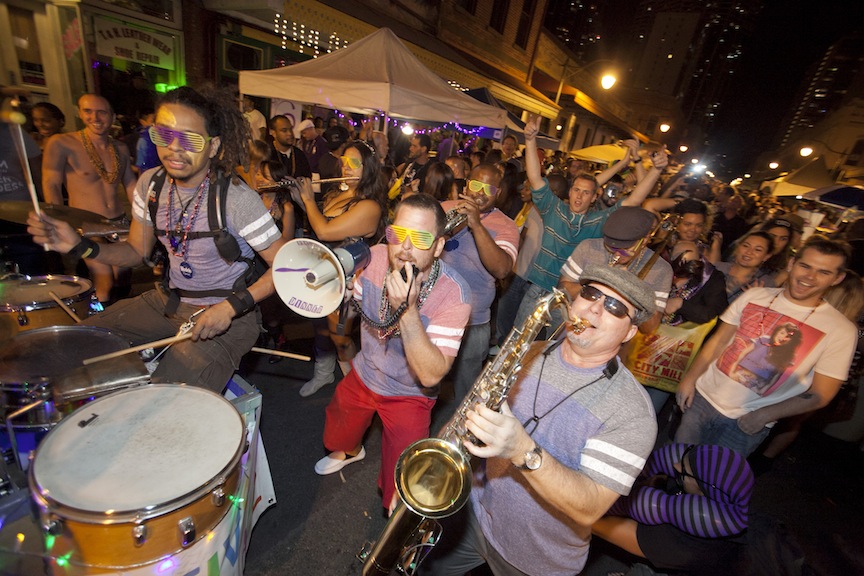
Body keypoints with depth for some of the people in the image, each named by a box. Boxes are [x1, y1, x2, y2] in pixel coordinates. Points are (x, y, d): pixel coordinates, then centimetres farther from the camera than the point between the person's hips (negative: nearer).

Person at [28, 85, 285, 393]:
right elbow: (136, 251, 11)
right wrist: (80, 246, -7)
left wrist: (233, 306, -27)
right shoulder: (151, 183, 0)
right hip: (167, 300, 7)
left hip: (225, 315, -7)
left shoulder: (236, 197, -21)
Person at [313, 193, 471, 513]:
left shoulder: (454, 294, -33)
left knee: (400, 490, 3)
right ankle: (351, 451, 69)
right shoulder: (375, 257, -20)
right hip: (363, 375, 5)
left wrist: (408, 309, -45)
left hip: (409, 394, -4)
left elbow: (431, 375, -36)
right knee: (338, 433, 31)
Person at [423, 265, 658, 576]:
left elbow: (590, 509, -26)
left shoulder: (632, 411, -22)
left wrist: (524, 451, -41)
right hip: (474, 511, 4)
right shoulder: (528, 354, -9)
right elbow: (476, 412, 1)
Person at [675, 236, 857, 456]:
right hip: (703, 397, 2)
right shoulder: (755, 295, -2)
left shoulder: (841, 330, -8)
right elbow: (718, 340, 2)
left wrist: (764, 415, -16)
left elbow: (820, 395, -6)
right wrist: (690, 378, -4)